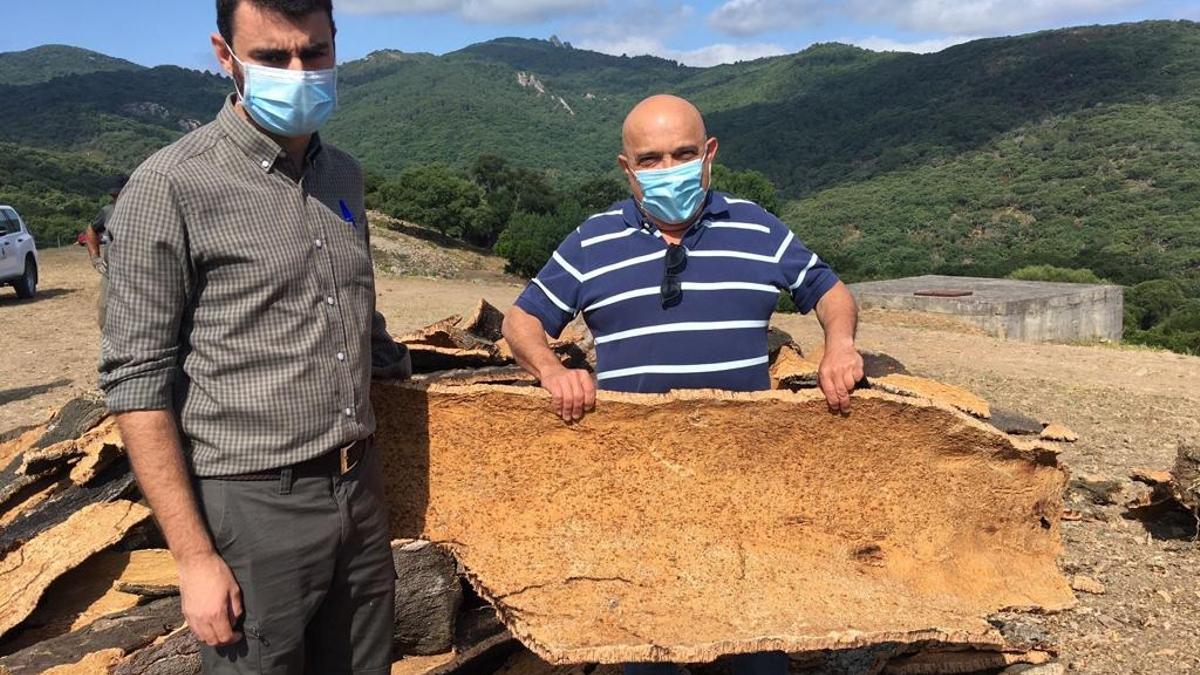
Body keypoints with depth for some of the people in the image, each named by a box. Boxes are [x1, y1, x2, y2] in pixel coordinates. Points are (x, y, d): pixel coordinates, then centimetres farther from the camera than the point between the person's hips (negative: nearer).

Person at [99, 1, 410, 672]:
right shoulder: (170, 187, -11)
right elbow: (137, 382, -12)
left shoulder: (344, 175, 8)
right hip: (254, 509, -5)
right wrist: (194, 555, -13)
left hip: (362, 493, 6)